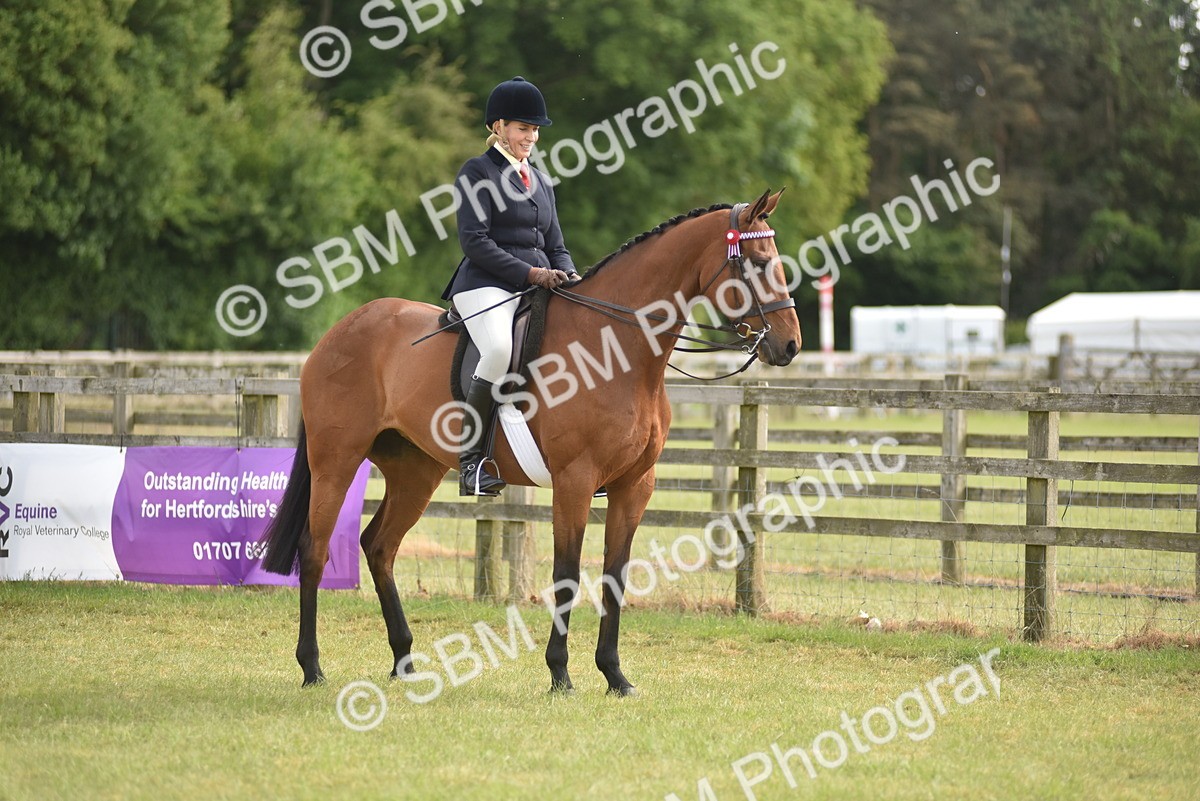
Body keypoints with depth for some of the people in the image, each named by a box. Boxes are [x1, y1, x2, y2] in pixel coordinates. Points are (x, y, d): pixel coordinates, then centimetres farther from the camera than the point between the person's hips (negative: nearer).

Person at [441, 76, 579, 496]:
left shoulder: (540, 181, 24)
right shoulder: (477, 171, 2)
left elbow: (555, 247, 24)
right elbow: (474, 242, -9)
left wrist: (568, 276, 1)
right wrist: (529, 273, -16)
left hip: (538, 289, 7)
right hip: (486, 287, -7)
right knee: (501, 349, -37)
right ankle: (471, 460, -28)